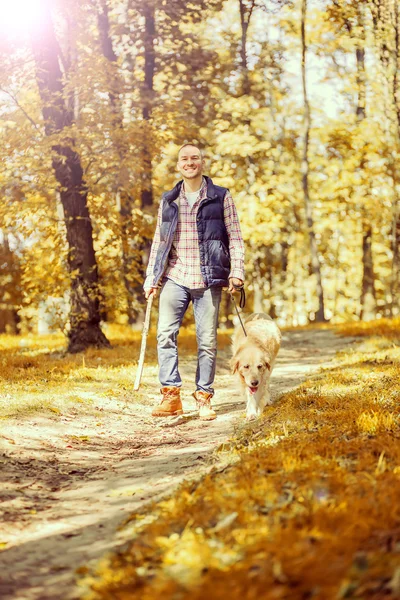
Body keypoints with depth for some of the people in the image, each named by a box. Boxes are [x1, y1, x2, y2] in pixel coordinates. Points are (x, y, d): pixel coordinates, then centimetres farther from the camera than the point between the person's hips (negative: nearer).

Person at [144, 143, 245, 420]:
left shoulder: (221, 197, 6)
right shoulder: (168, 200, 13)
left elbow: (235, 237, 3)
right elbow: (159, 240, 16)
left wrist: (236, 271, -7)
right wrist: (152, 277, 11)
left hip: (208, 279, -2)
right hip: (175, 277, 2)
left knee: (207, 341, -1)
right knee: (165, 333, -9)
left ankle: (204, 398, 8)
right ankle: (171, 395, -4)